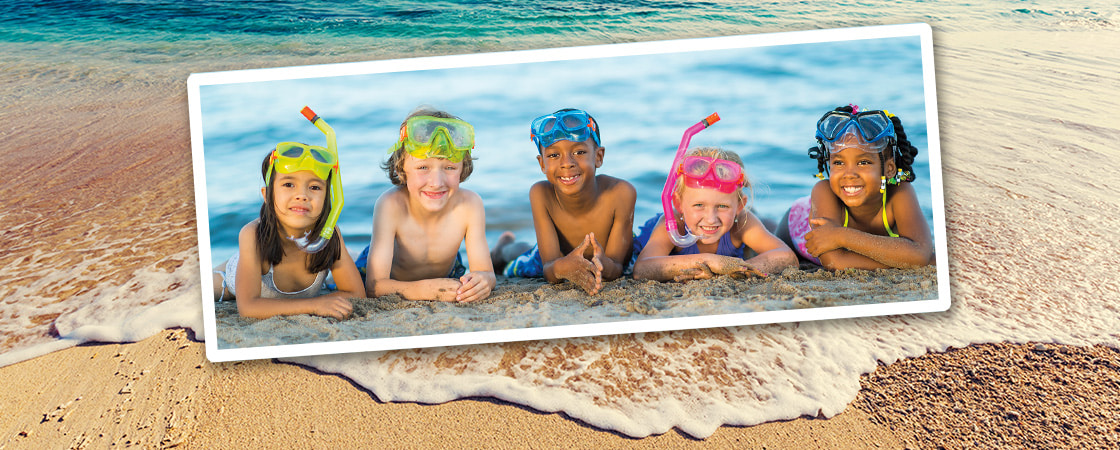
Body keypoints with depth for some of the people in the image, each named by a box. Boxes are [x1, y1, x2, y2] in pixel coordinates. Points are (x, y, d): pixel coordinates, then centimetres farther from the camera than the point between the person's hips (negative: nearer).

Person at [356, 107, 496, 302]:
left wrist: (483, 279, -52)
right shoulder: (391, 205, -37)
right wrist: (427, 290, -58)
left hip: (447, 273, 1)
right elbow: (375, 286, -40)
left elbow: (486, 272, -27)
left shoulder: (470, 204, -31)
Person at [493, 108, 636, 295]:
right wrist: (561, 268, -62)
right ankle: (506, 248, 52)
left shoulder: (621, 193, -38)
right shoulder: (541, 194, -34)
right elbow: (549, 272, -34)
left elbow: (617, 268, -33)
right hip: (556, 258, 0)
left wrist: (605, 265, -60)